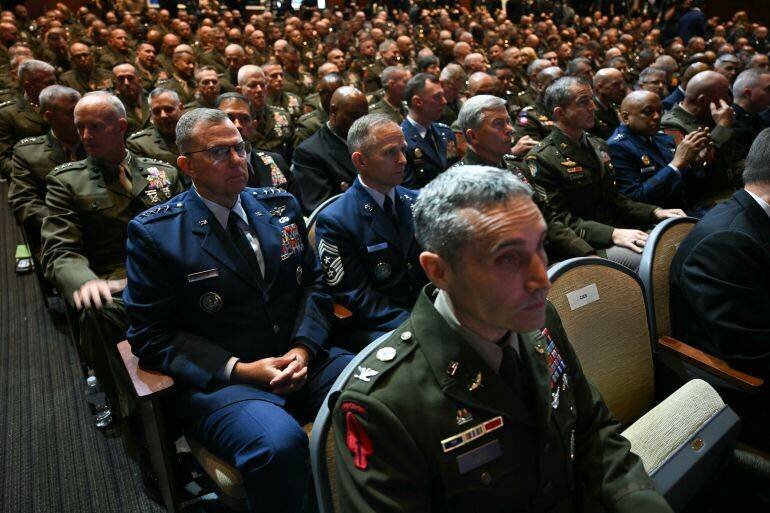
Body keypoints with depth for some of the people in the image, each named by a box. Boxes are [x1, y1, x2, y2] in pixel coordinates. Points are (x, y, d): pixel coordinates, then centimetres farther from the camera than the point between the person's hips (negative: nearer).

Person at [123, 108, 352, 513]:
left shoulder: (281, 206, 10)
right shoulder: (153, 234, -4)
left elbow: (313, 282, 12)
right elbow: (151, 336, -5)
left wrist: (304, 347, -7)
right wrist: (238, 369, -15)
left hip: (301, 358, 5)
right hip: (216, 378, -4)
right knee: (279, 443, -35)